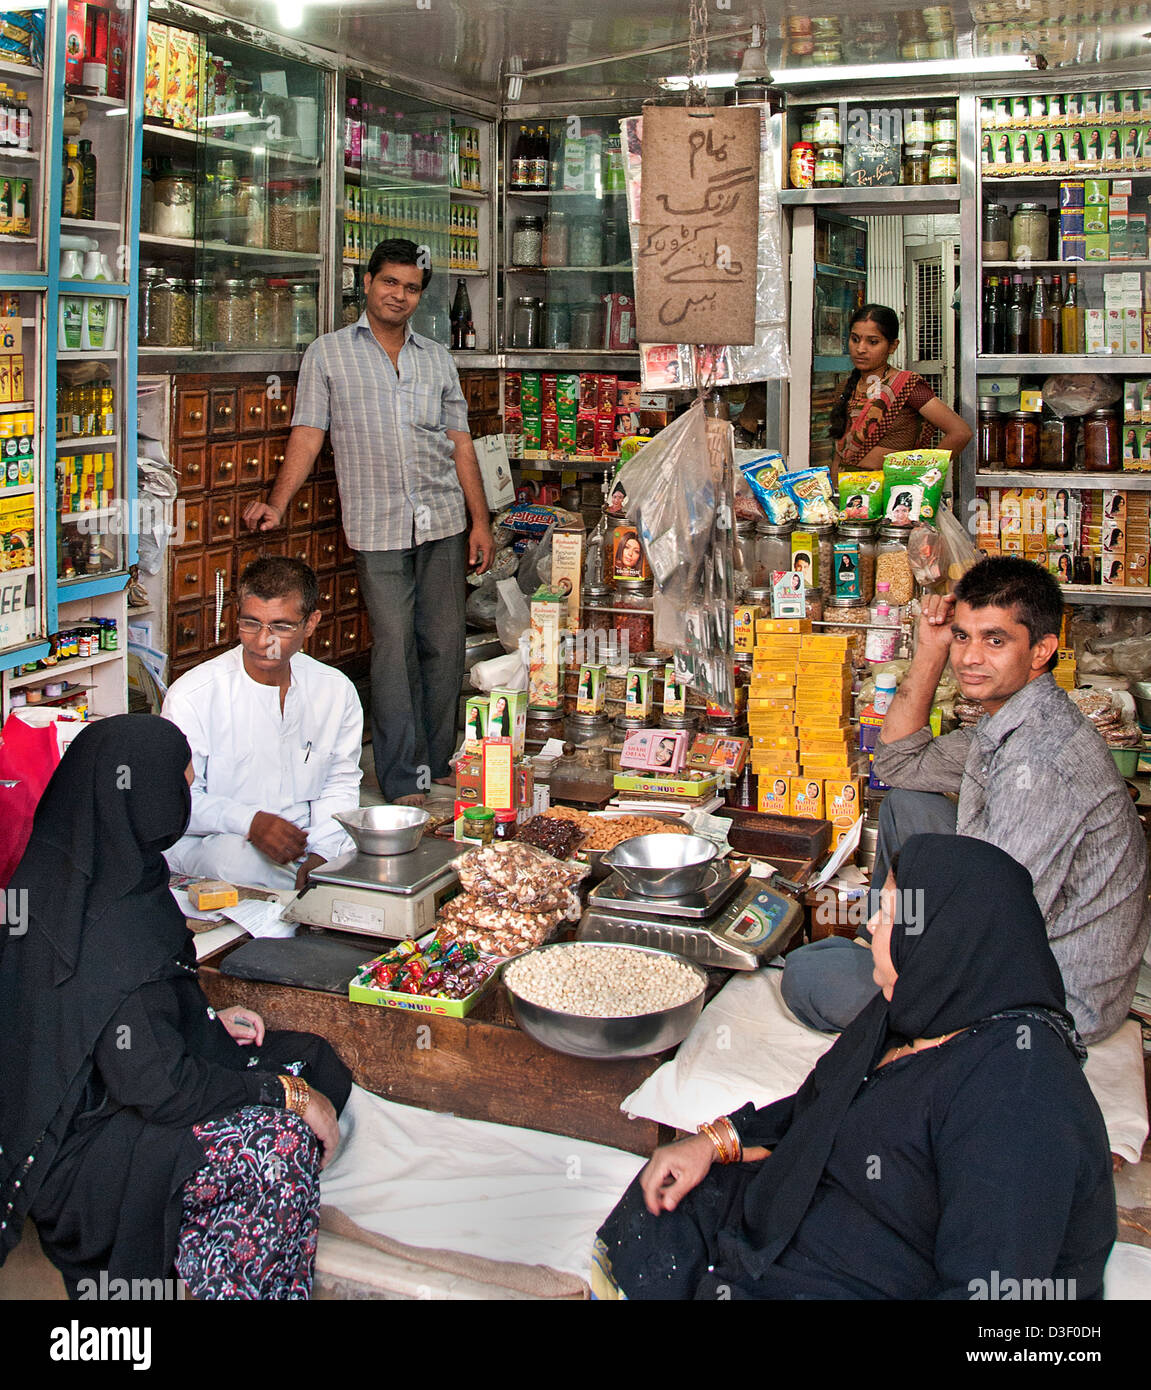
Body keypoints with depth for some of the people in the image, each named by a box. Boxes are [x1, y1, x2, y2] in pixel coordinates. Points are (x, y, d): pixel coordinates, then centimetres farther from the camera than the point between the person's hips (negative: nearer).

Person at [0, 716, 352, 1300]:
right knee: (281, 1141, -23)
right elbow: (158, 1086, -26)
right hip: (75, 1152, -10)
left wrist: (209, 1020, 8)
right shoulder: (116, 921, -29)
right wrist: (289, 1092, -16)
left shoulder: (66, 873, 0)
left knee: (312, 1057, 3)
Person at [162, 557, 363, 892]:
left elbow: (340, 781, 9)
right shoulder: (190, 697, -12)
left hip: (303, 838, 4)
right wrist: (249, 822, -26)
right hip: (208, 842, -3)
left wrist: (321, 852, -8)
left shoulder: (336, 690, 1)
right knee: (238, 858, -38)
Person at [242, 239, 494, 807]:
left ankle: (437, 763, 19)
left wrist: (481, 521, 8)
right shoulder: (328, 353, 7)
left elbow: (460, 443, 13)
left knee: (445, 646, 5)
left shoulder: (437, 358, 15)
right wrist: (277, 502, -11)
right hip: (378, 526, -3)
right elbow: (307, 436, 2)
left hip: (443, 522, 3)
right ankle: (403, 781, 1)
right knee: (394, 648, -5)